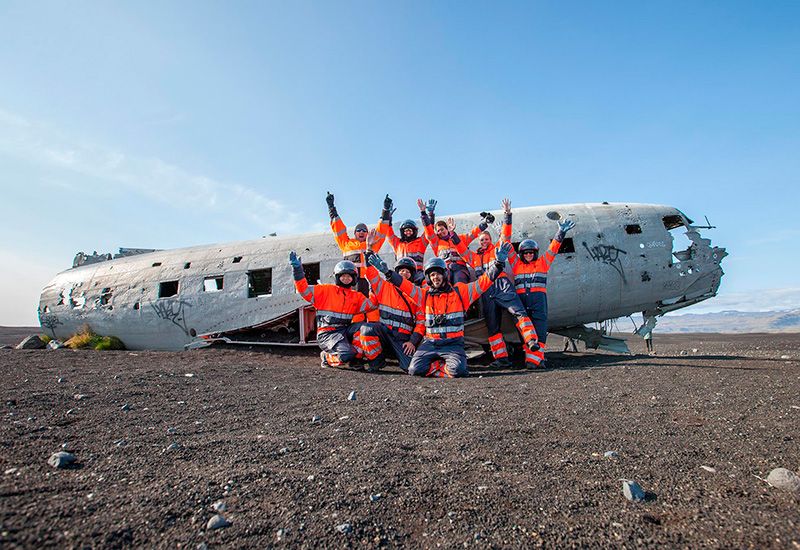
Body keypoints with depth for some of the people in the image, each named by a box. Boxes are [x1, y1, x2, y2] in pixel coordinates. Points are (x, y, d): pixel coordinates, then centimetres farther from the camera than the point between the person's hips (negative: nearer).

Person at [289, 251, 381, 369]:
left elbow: (371, 304, 5)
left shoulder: (357, 296, 16)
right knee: (346, 356, -29)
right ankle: (327, 357, 4)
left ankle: (375, 358, -12)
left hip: (345, 331, 4)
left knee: (365, 327, -24)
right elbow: (304, 290, -4)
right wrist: (297, 270, -13)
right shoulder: (326, 290, 2)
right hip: (327, 333, -4)